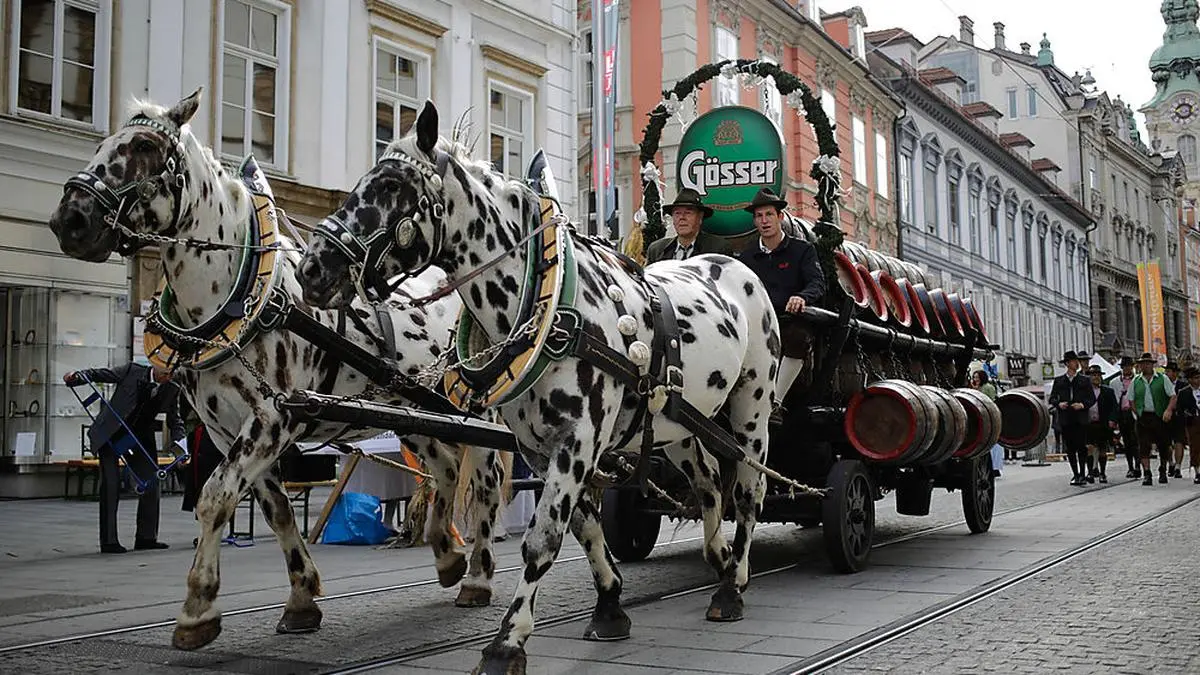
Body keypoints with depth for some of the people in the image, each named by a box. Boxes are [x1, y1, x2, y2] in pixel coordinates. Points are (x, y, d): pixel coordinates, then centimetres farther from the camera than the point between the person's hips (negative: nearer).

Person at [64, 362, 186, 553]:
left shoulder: (172, 390, -4)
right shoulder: (132, 371, -13)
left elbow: (174, 420, 1)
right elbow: (100, 374, -6)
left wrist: (179, 442, -15)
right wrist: (76, 376, -22)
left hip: (140, 438, 5)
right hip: (110, 435, -5)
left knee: (151, 482, 2)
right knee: (110, 484, -9)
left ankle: (146, 537, 14)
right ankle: (108, 541, -4)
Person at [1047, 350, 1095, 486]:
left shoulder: (1084, 380, 8)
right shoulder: (1058, 381, 10)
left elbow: (1092, 398, 7)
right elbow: (1052, 398, 11)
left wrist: (1083, 405, -10)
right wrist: (1059, 404, -9)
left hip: (1080, 419, -1)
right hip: (1065, 419, 1)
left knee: (1081, 447, -6)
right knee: (1070, 448, 4)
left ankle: (1082, 474, -1)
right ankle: (1075, 475, 12)